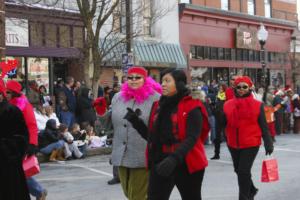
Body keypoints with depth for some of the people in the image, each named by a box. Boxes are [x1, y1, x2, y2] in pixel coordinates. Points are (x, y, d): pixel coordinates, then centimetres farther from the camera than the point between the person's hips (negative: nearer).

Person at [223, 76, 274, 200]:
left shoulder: (257, 105, -6)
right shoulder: (228, 105, 0)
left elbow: (263, 126, -3)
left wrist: (268, 144, -4)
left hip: (251, 144, -4)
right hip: (233, 144, 4)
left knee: (244, 171, -10)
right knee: (238, 170, 19)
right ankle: (251, 190, 45)